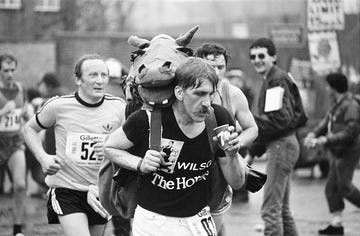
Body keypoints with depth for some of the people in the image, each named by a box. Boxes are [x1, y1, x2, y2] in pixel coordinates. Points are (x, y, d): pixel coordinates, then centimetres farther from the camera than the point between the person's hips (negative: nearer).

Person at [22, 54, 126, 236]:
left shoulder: (118, 107, -2)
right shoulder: (58, 106, -9)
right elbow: (30, 129, 7)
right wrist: (43, 158, -9)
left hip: (100, 192, 4)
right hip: (66, 189, -4)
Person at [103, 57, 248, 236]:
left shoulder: (220, 119, -9)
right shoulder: (149, 118, -17)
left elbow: (236, 183, -1)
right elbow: (110, 147, 1)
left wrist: (232, 156, -21)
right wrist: (140, 165, -16)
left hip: (197, 221, 2)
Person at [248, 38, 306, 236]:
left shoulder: (277, 80, -13)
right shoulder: (271, 80, 19)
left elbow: (280, 119, -21)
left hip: (281, 145, -11)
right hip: (281, 145, 11)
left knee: (271, 209, -12)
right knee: (282, 209, 16)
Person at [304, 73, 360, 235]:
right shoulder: (336, 105, 11)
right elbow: (326, 121, 13)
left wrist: (325, 140, -26)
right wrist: (313, 133, -5)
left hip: (347, 153, -10)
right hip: (337, 153, 10)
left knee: (344, 188, -6)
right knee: (331, 187, 7)